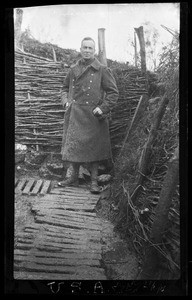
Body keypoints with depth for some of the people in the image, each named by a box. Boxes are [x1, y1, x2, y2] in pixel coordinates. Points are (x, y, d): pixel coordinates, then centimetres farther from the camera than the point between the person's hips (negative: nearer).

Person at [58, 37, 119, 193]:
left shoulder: (102, 70, -2)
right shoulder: (73, 69, 11)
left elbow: (113, 92, -2)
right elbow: (65, 88, 23)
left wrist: (103, 108, -11)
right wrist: (66, 101, 5)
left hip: (93, 116, -4)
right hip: (74, 116, 4)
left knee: (94, 147, 2)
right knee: (73, 146, 8)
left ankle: (94, 181, 12)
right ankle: (74, 177, 24)